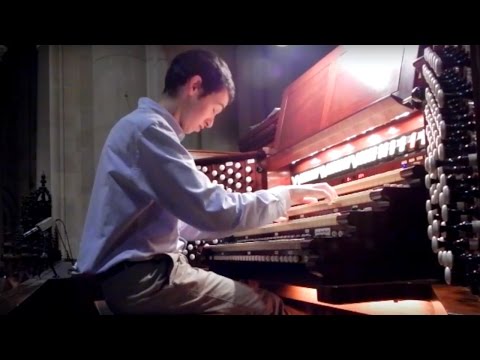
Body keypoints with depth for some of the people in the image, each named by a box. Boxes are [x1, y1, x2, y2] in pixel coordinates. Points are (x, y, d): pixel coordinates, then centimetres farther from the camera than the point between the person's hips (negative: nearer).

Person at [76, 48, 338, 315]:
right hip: (138, 277, -10)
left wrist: (264, 213, 19)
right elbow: (214, 210, -23)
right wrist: (287, 194, -9)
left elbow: (186, 218, 20)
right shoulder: (149, 129, -15)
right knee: (268, 305, -10)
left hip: (136, 270, 10)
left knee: (251, 295, 13)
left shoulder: (144, 126, 19)